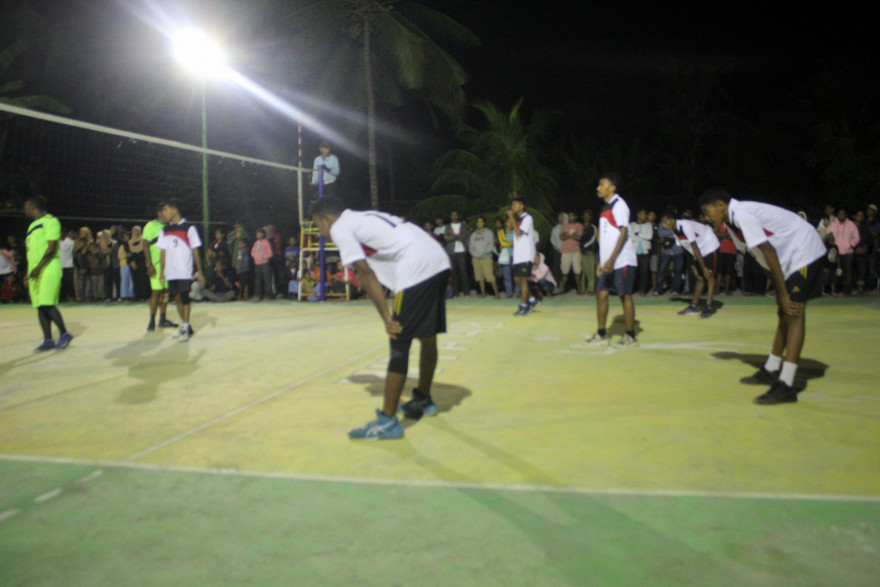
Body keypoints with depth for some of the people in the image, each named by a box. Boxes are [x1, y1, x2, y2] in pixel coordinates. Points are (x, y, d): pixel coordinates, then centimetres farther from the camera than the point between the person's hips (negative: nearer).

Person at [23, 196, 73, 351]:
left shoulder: (50, 221, -5)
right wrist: (28, 273, 18)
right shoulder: (33, 225, 22)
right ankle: (48, 340, 7)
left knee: (47, 304, -14)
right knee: (40, 306, 4)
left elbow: (52, 247, -14)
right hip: (35, 272, 9)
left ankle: (64, 334, -1)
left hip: (48, 270, -9)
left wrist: (39, 267, -21)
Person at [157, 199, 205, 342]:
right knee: (177, 298, 9)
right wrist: (162, 271, 8)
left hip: (184, 271, -5)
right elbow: (163, 252, 14)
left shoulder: (189, 227, -2)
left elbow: (195, 251, -2)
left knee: (184, 298, -9)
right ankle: (184, 325, 20)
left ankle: (186, 328, -6)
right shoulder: (165, 230, 12)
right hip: (171, 272, 5)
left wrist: (199, 272, -5)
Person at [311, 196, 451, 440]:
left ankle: (387, 422, -1)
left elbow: (366, 275, -7)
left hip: (417, 268, -9)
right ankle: (423, 400, 37)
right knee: (427, 336, 20)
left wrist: (386, 317, -9)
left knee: (399, 344, -5)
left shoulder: (339, 228, 4)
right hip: (440, 259, 9)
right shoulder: (365, 218, 29)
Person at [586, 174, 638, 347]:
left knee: (625, 296, -3)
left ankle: (630, 337, 5)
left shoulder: (619, 204, -9)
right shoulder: (606, 207, 18)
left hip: (622, 260, -9)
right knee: (601, 294, 6)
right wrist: (602, 262, 18)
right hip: (608, 262, 9)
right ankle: (601, 335, 14)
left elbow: (623, 233, -17)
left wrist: (612, 259, -23)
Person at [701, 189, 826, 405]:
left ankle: (785, 386, -21)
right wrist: (779, 293, 7)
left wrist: (783, 294, -22)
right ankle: (771, 370, 24)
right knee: (784, 312, 14)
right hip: (791, 255, 10)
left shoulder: (741, 214, -21)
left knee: (794, 313, -16)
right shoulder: (734, 220, 9)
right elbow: (767, 257, 11)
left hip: (805, 251, -10)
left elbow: (769, 252, -24)